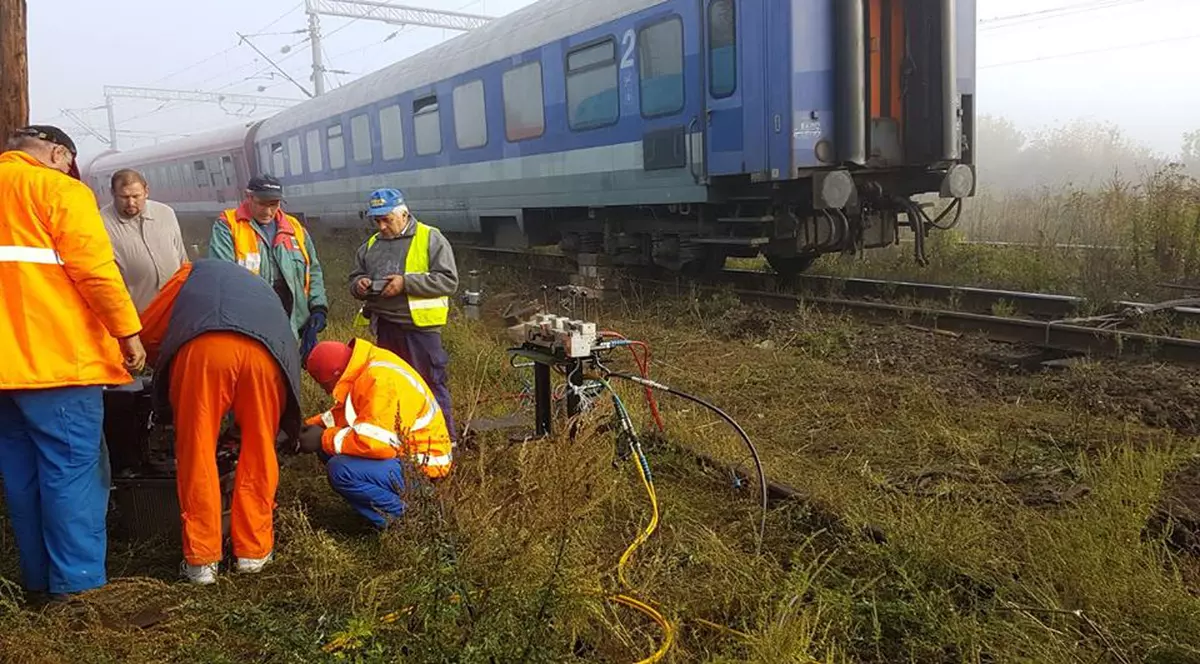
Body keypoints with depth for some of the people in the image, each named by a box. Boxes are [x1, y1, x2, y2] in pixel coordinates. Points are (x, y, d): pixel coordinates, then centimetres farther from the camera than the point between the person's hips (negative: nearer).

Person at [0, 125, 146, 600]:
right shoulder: (60, 190, -5)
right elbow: (95, 269, -14)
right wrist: (128, 331, -10)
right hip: (56, 358, -7)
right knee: (73, 469, -2)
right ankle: (78, 582, 1)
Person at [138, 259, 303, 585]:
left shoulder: (193, 273, 38)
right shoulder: (261, 288, 44)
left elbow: (147, 332, 27)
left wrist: (166, 367, 46)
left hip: (201, 346, -2)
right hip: (266, 351, 2)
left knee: (196, 453, 8)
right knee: (259, 454, 16)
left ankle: (201, 559, 14)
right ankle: (253, 551, 23)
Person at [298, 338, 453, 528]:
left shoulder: (382, 381, -27)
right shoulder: (364, 370, 3)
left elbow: (376, 442, -33)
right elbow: (342, 413, 17)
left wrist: (324, 439, -20)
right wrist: (309, 426, 2)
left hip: (421, 464, -10)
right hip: (402, 449, 10)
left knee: (340, 470, -26)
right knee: (327, 448, 7)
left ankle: (401, 517, -7)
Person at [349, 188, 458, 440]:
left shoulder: (430, 238, -4)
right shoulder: (371, 245, 14)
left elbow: (449, 281, -12)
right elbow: (355, 276, 23)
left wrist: (406, 282, -19)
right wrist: (358, 285, -2)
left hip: (420, 326, -6)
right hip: (384, 327, 6)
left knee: (432, 384, -1)